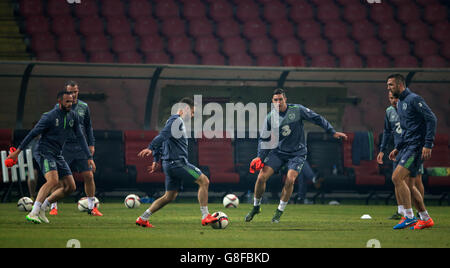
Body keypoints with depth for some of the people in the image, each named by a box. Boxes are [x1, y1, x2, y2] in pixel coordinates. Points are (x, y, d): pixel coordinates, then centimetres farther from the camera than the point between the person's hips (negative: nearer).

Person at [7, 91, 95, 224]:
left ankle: (42, 207, 9)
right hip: (44, 152, -8)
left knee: (70, 187, 1)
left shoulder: (73, 116, 7)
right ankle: (33, 213, -30)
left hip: (57, 155, 8)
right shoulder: (49, 117, -13)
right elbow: (33, 134, -10)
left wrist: (89, 157, 7)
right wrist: (18, 151, -8)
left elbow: (80, 137, 13)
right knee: (53, 181, -29)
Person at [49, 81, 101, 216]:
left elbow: (88, 127, 17)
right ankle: (54, 207, 7)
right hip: (64, 147, -2)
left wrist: (91, 144, 10)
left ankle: (92, 207, 7)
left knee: (89, 176, -3)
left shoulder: (84, 107, 10)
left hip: (81, 147, 2)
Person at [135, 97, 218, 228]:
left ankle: (142, 218, 12)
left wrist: (156, 160, 24)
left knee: (169, 197, 12)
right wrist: (150, 148, -34)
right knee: (204, 181, -9)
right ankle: (205, 216, -12)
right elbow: (163, 136, -23)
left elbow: (161, 139, 25)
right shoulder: (177, 120, -9)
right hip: (177, 162, -10)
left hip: (170, 164, 10)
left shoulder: (173, 121, 22)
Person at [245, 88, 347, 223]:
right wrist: (260, 157, -6)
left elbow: (317, 119, -3)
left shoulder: (298, 110, -10)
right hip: (278, 151, 2)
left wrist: (333, 132, -7)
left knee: (290, 180, -22)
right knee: (261, 177, -10)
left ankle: (279, 212, -4)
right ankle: (256, 207, 13)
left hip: (297, 152, -2)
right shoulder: (270, 117, -3)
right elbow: (264, 139, 4)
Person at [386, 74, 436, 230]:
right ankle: (426, 219, 16)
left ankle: (409, 217, -15)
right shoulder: (400, 103, 19)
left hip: (417, 146, -10)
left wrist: (428, 145, -22)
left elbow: (431, 119, -16)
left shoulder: (413, 99, -10)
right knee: (408, 185, 9)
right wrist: (397, 149, 22)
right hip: (407, 145, 10)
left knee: (397, 177, -18)